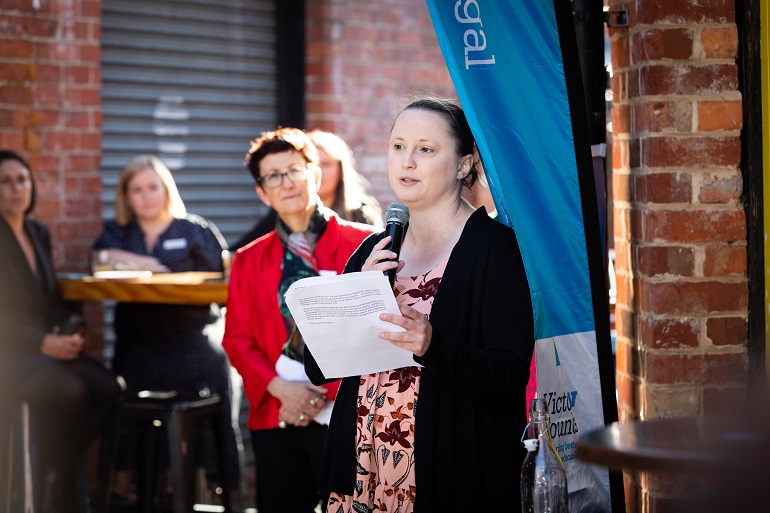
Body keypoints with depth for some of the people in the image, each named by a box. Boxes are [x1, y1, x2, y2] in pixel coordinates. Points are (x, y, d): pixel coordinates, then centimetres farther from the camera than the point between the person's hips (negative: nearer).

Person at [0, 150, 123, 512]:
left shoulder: (38, 234, 14)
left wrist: (65, 332, -2)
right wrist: (42, 343, -21)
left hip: (48, 347, 7)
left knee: (108, 388, -18)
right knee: (69, 391, -31)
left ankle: (59, 466, -3)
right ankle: (44, 475, -9)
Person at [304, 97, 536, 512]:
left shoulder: (497, 247, -7)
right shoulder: (374, 250, 8)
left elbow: (511, 377, -16)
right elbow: (317, 369, 3)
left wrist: (433, 346, -31)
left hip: (454, 480, -5)